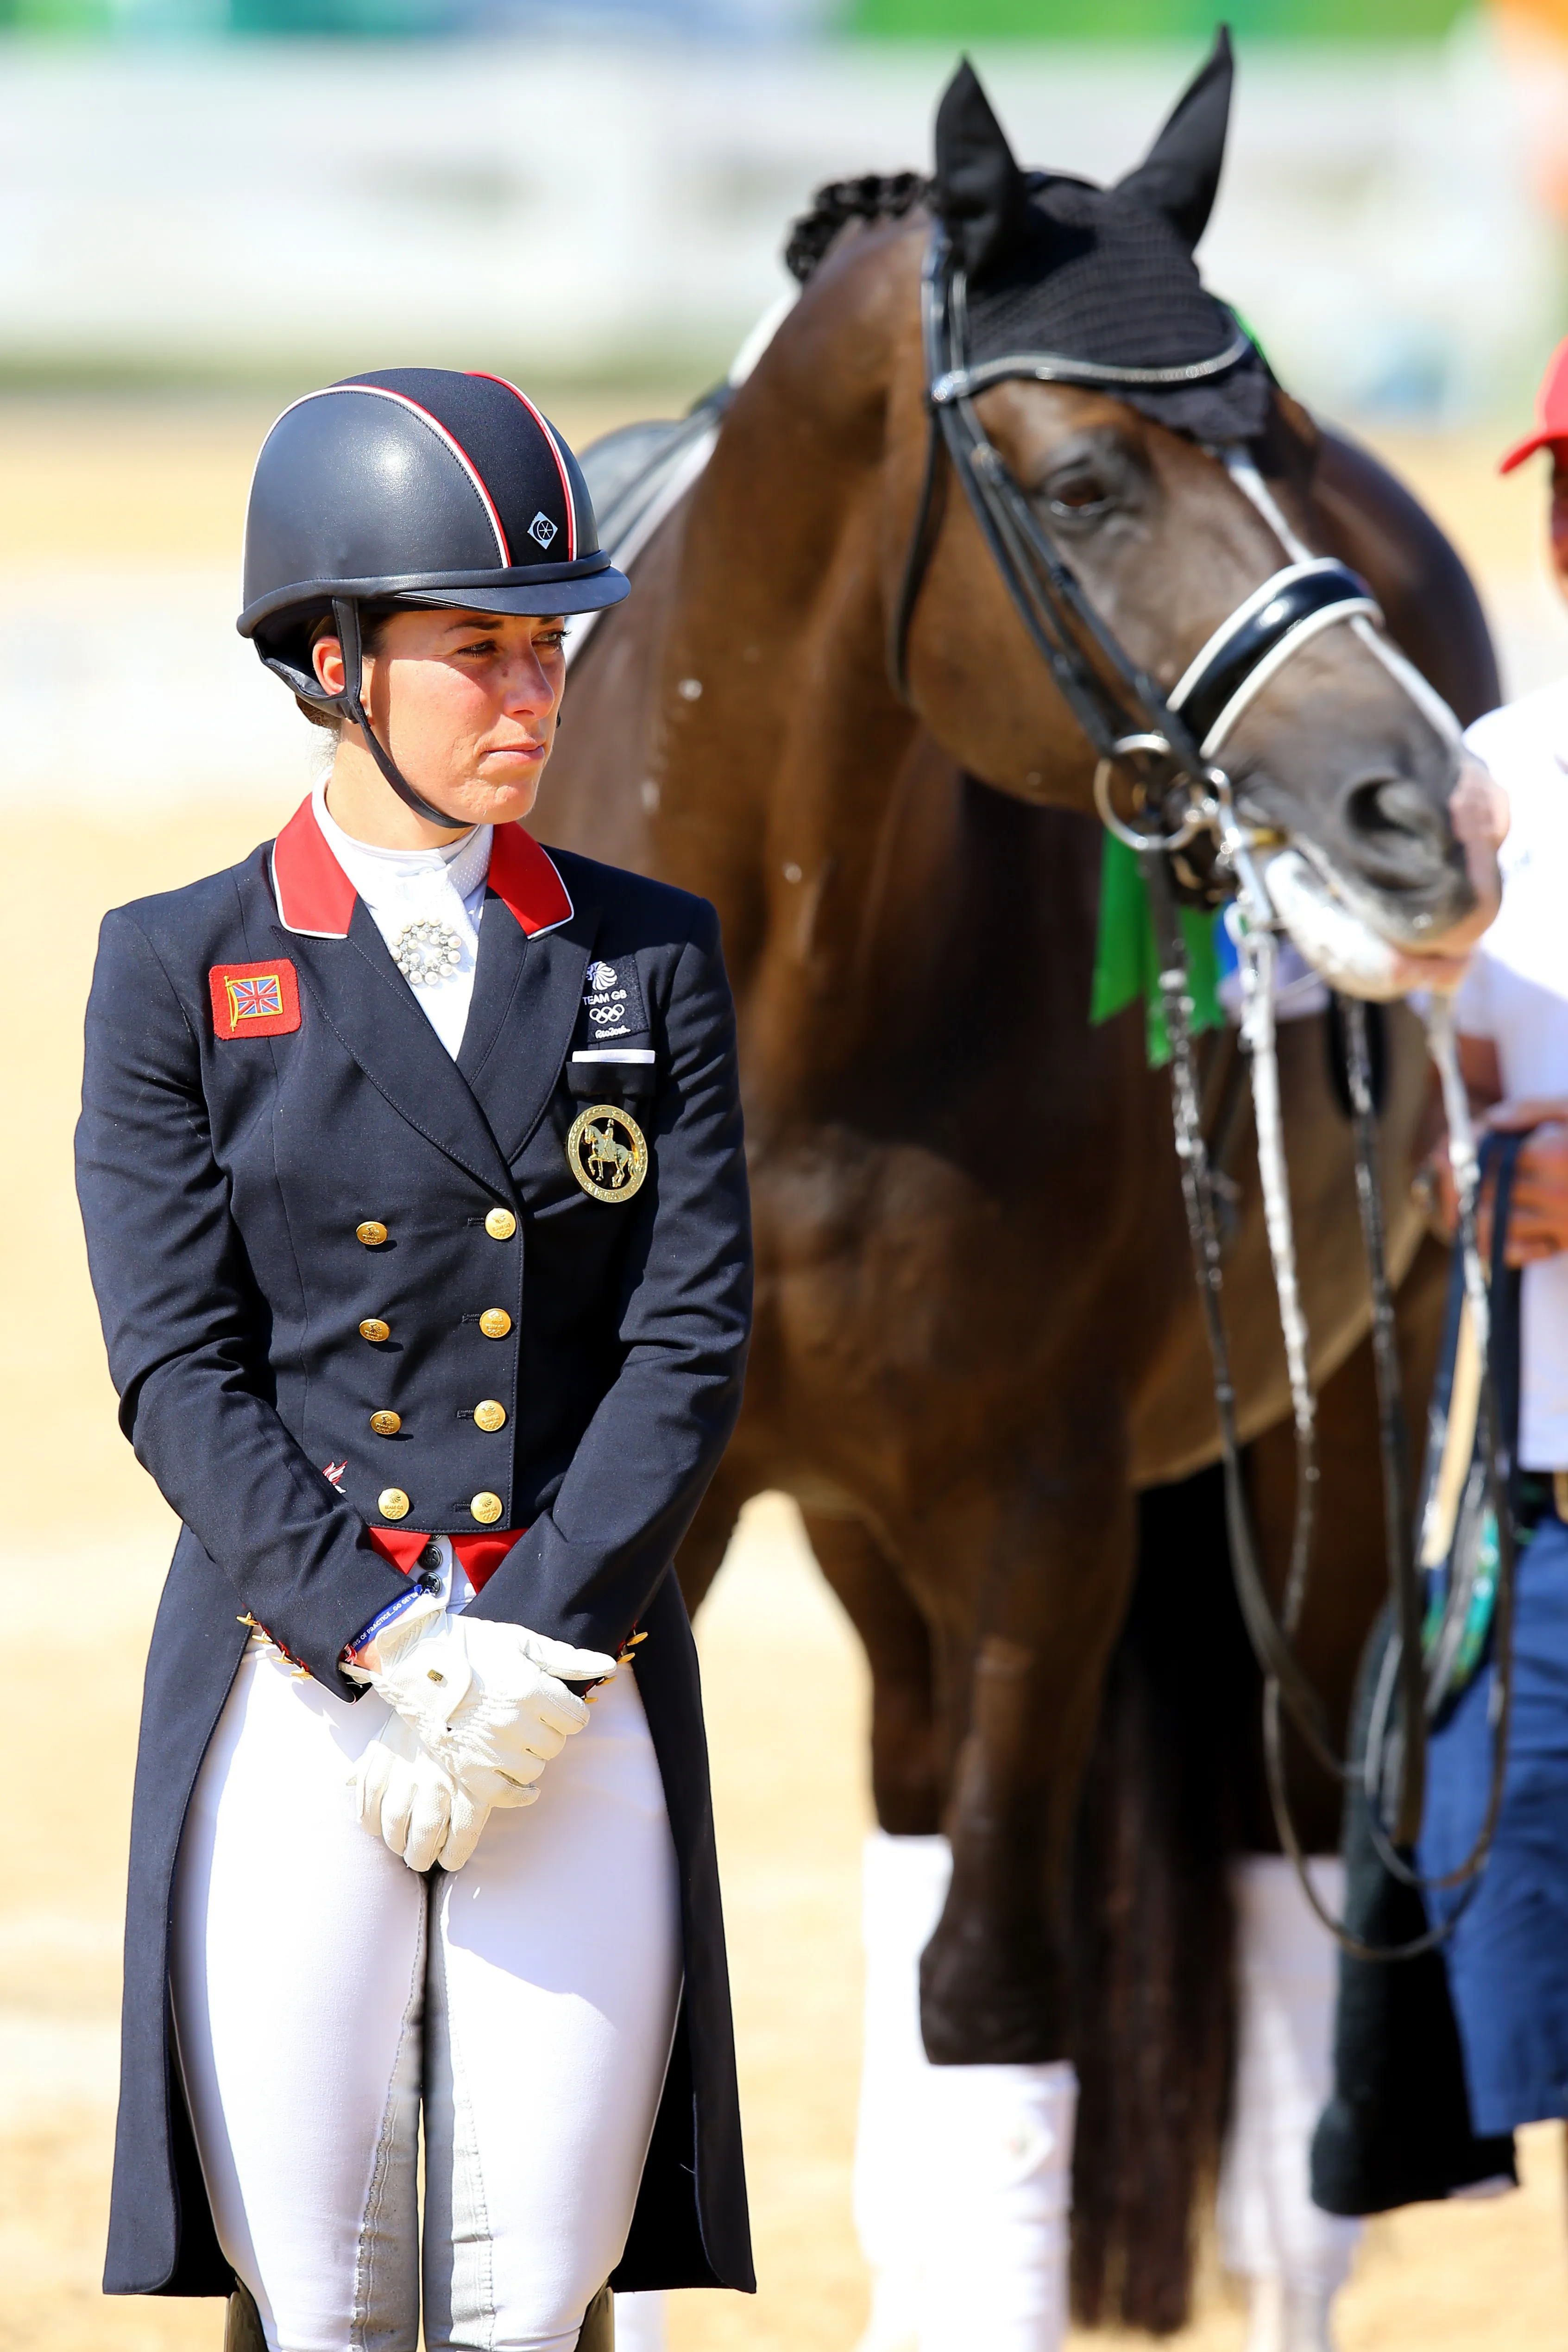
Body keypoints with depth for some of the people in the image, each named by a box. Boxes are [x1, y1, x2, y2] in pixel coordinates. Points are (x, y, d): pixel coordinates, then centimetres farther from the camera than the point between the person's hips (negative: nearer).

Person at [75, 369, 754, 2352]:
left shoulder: (651, 963, 10)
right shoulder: (180, 974, 5)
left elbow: (691, 1344, 3)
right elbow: (179, 1373, -2)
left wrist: (532, 1657, -10)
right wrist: (388, 1651, -14)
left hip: (582, 1700, 1)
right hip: (293, 1697, -1)